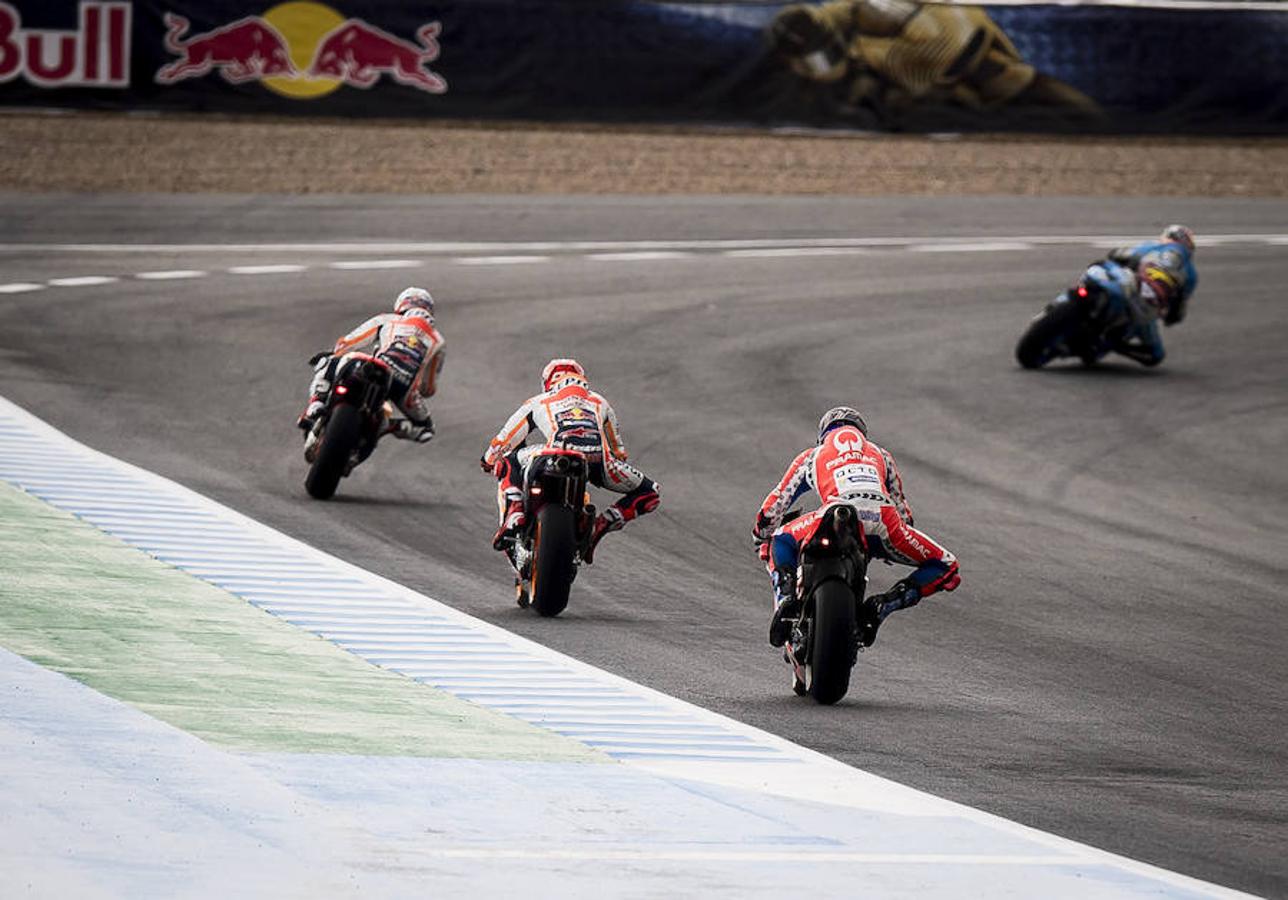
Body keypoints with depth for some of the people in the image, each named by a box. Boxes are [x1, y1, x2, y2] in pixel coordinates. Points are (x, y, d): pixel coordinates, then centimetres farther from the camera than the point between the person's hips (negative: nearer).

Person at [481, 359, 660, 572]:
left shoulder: (538, 403, 34)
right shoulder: (601, 403, 39)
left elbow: (502, 441, 40)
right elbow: (619, 452, 47)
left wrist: (488, 460, 60)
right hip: (599, 461, 1)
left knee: (508, 463, 26)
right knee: (649, 493, 22)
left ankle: (513, 516, 1)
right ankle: (603, 523, 1)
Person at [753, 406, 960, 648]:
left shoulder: (811, 456, 37)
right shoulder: (880, 455, 40)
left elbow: (776, 503, 40)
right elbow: (901, 507, 48)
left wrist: (762, 538, 58)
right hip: (883, 518, 0)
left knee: (780, 542, 29)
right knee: (946, 569, 18)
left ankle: (786, 595, -1)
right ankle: (885, 603, -5)